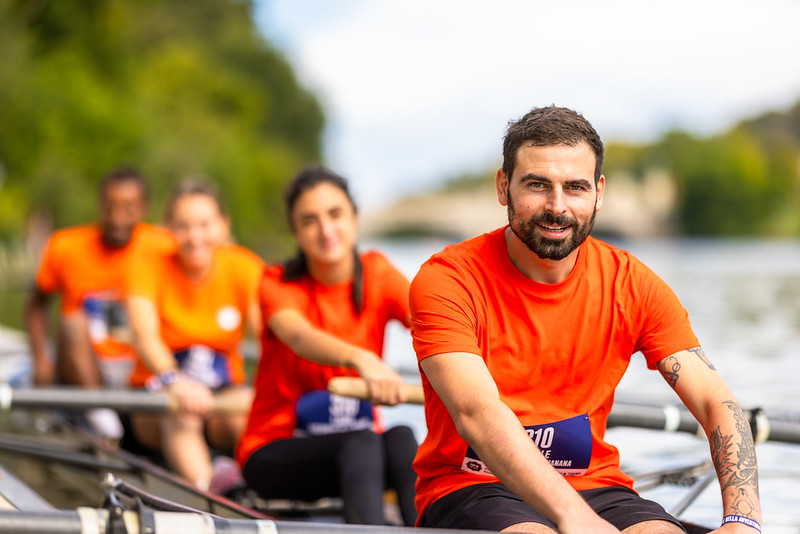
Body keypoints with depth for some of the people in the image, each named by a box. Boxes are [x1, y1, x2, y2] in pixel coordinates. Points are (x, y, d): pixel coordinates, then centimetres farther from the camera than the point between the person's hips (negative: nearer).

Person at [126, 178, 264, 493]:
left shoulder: (244, 269, -2)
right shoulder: (151, 270, -7)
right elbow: (144, 335, -25)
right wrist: (174, 380, -47)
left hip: (226, 392, 2)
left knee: (248, 406, -32)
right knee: (179, 409, -36)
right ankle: (206, 490, -52)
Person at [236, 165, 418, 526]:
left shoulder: (376, 273, 2)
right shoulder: (278, 285, -7)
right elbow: (299, 335, -32)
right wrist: (361, 359, -55)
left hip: (360, 443, 3)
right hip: (272, 453, -3)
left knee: (401, 437, -30)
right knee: (363, 442, -32)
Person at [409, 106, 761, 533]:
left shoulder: (632, 285, 1)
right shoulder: (445, 280, -11)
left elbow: (716, 402, -5)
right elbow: (477, 412, -26)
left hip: (594, 485, 4)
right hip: (468, 487, -4)